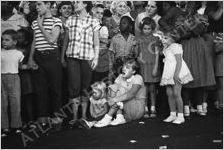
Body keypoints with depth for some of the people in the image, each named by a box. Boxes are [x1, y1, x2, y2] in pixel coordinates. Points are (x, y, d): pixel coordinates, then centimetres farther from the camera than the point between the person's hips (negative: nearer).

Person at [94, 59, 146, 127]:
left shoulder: (138, 78, -14)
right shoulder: (121, 77, 4)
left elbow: (131, 94, -31)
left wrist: (115, 99, -42)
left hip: (138, 109, -5)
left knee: (118, 99, -28)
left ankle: (107, 119, -32)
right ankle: (120, 117, -32)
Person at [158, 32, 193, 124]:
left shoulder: (175, 46, -7)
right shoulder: (165, 49, 19)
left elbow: (179, 61, -15)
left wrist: (176, 74, -24)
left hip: (177, 72, -9)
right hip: (169, 73, 9)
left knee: (176, 94, -11)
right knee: (169, 94, 6)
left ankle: (180, 116, -6)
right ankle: (173, 114, 14)